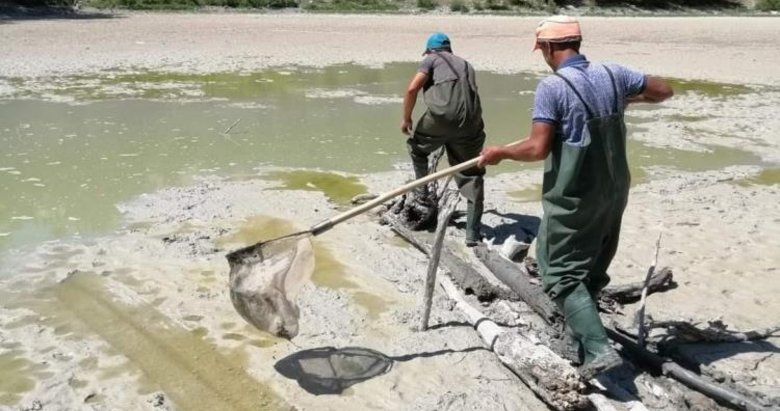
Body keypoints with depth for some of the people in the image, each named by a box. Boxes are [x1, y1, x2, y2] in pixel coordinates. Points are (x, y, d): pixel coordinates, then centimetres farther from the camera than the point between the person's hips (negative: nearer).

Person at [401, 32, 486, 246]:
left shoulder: (432, 60, 15)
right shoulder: (466, 65, 30)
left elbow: (412, 89, 0)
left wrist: (406, 119, 10)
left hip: (441, 116, -4)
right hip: (471, 123, 4)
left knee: (416, 146, 28)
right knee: (471, 177, 10)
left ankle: (422, 193, 30)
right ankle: (473, 234, 11)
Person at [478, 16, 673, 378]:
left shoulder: (551, 87, -16)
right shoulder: (612, 75, 2)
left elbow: (537, 148, -21)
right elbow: (664, 91, 13)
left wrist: (499, 153, -5)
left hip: (573, 198, -7)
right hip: (614, 192, 7)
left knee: (563, 274, 2)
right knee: (592, 270, 20)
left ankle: (599, 349, -8)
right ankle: (583, 334, 35)